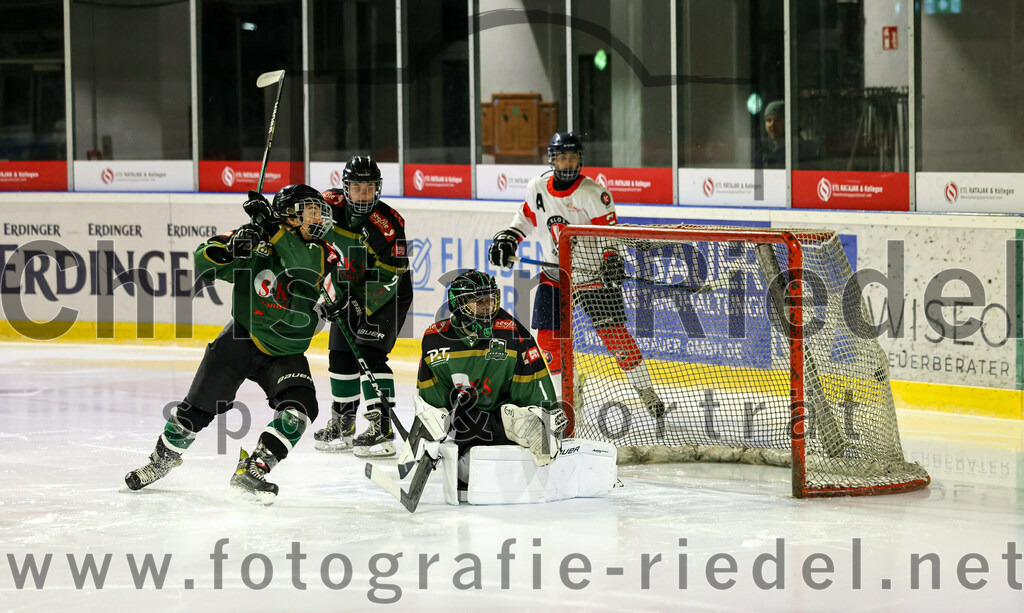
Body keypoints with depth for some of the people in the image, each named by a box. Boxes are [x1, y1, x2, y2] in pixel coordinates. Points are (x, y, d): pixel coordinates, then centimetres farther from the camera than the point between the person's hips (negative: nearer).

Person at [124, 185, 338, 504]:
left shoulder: (323, 254, -9)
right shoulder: (256, 243, -11)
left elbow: (305, 265, -32)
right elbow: (204, 263, -12)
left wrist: (273, 226, -38)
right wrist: (231, 248, -33)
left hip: (286, 354, 2)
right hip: (241, 340, -2)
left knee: (300, 406, -22)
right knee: (197, 408, -1)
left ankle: (252, 469, -15)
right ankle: (162, 460, 25)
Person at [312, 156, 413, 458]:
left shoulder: (387, 224, -26)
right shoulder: (333, 204, -12)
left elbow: (388, 277, -26)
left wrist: (361, 305, -30)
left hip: (387, 295, -6)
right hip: (352, 290, 6)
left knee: (370, 353, -20)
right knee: (341, 355, 8)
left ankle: (381, 428, -22)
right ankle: (343, 424, 24)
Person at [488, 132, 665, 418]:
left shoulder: (593, 193, -15)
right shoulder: (537, 188, -2)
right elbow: (527, 216, 17)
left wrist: (612, 260, -30)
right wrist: (508, 238, 3)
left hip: (593, 273, -4)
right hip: (555, 274, 4)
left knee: (613, 331, -9)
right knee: (547, 335, -3)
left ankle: (645, 390, 1)